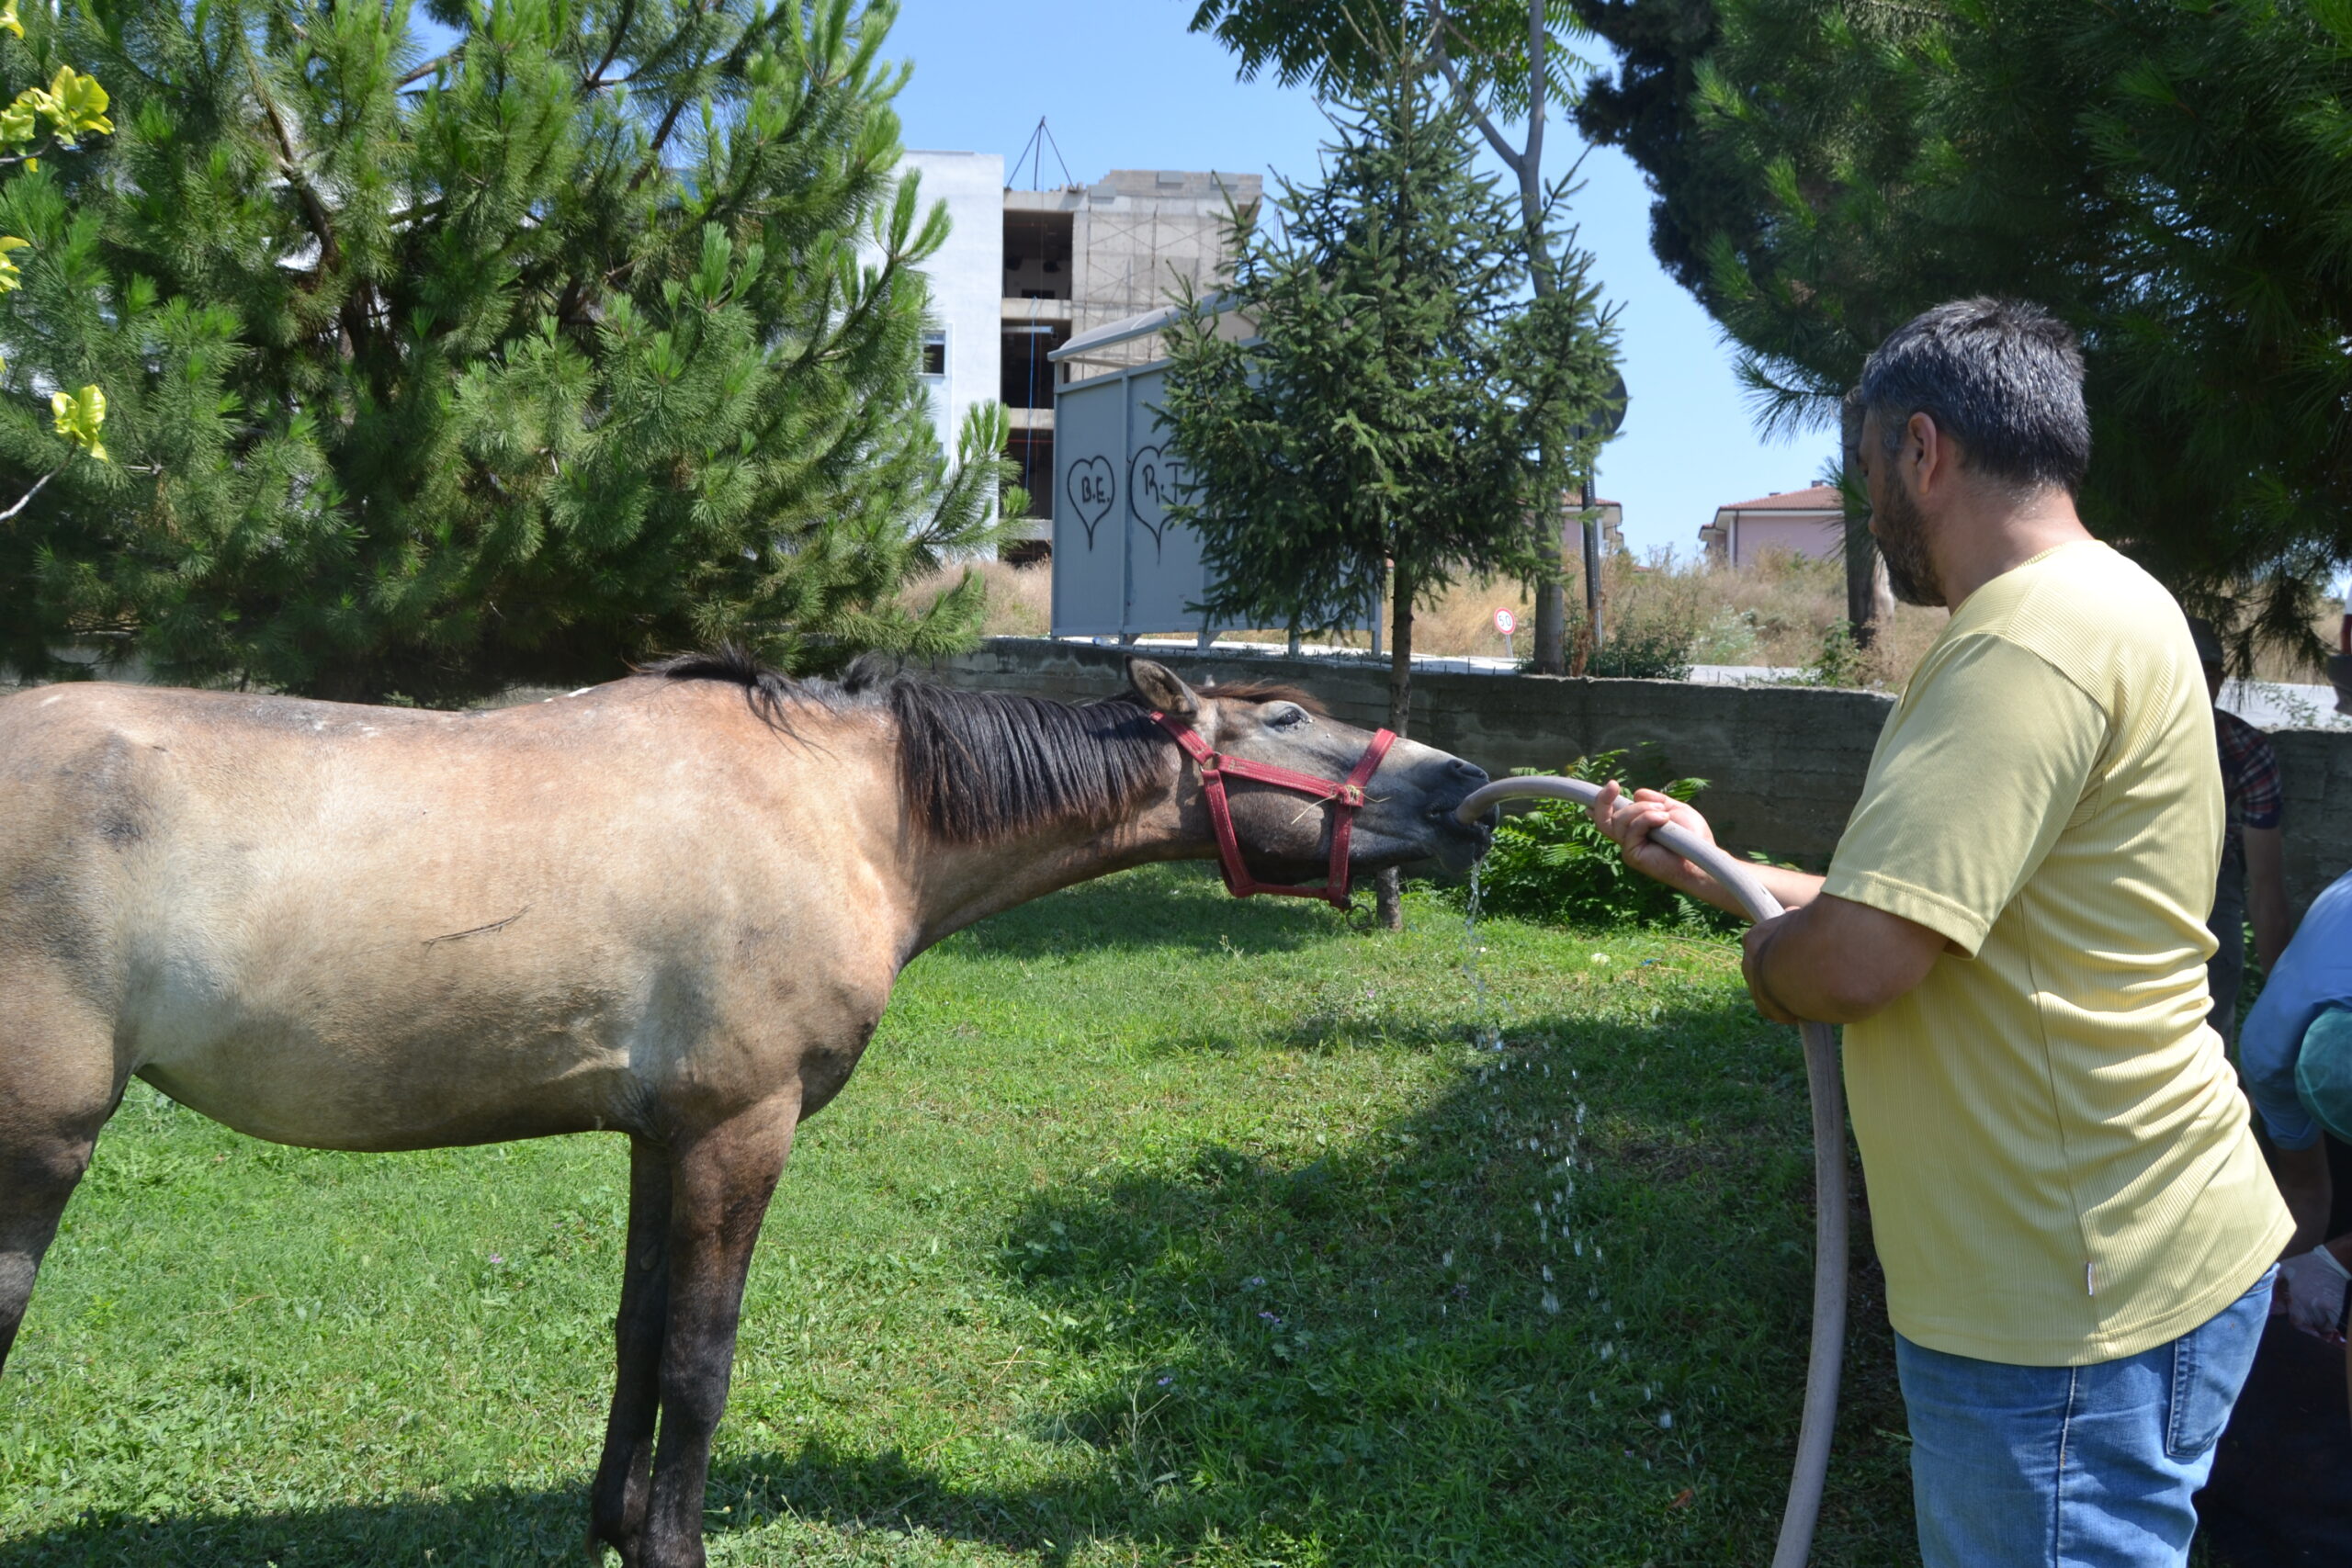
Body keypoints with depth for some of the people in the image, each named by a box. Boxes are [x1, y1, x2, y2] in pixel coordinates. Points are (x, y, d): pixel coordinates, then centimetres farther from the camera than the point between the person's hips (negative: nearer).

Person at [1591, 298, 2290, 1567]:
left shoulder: (2043, 636, -22)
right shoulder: (2081, 611, 14)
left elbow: (1855, 954, -30)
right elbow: (1928, 905, 20)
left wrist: (1767, 962, -8)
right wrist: (1709, 867, 23)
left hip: (2072, 1306, -10)